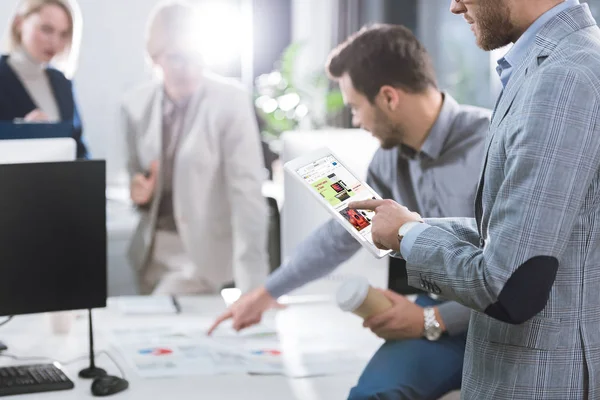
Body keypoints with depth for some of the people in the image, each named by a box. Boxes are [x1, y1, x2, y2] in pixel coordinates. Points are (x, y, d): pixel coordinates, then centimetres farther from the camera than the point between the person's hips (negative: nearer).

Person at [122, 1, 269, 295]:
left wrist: (252, 285, -23)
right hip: (151, 249, 5)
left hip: (203, 250, -5)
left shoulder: (230, 100, -15)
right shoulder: (136, 104, 0)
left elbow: (246, 190, -18)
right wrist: (138, 191, -11)